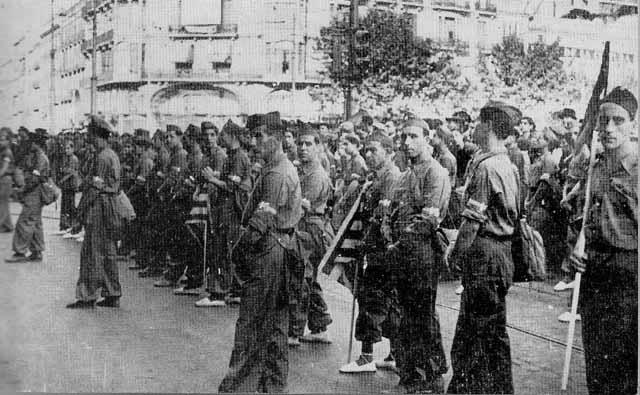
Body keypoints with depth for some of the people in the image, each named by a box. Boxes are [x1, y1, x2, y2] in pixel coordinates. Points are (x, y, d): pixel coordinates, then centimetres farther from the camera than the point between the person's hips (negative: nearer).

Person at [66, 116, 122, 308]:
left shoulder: (103, 157, -15)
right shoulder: (113, 155, 14)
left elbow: (96, 187, -19)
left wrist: (83, 206, -11)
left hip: (99, 206, -10)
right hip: (109, 205, 10)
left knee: (92, 253, -6)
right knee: (108, 253, 12)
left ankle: (87, 297, -3)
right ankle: (112, 295, 16)